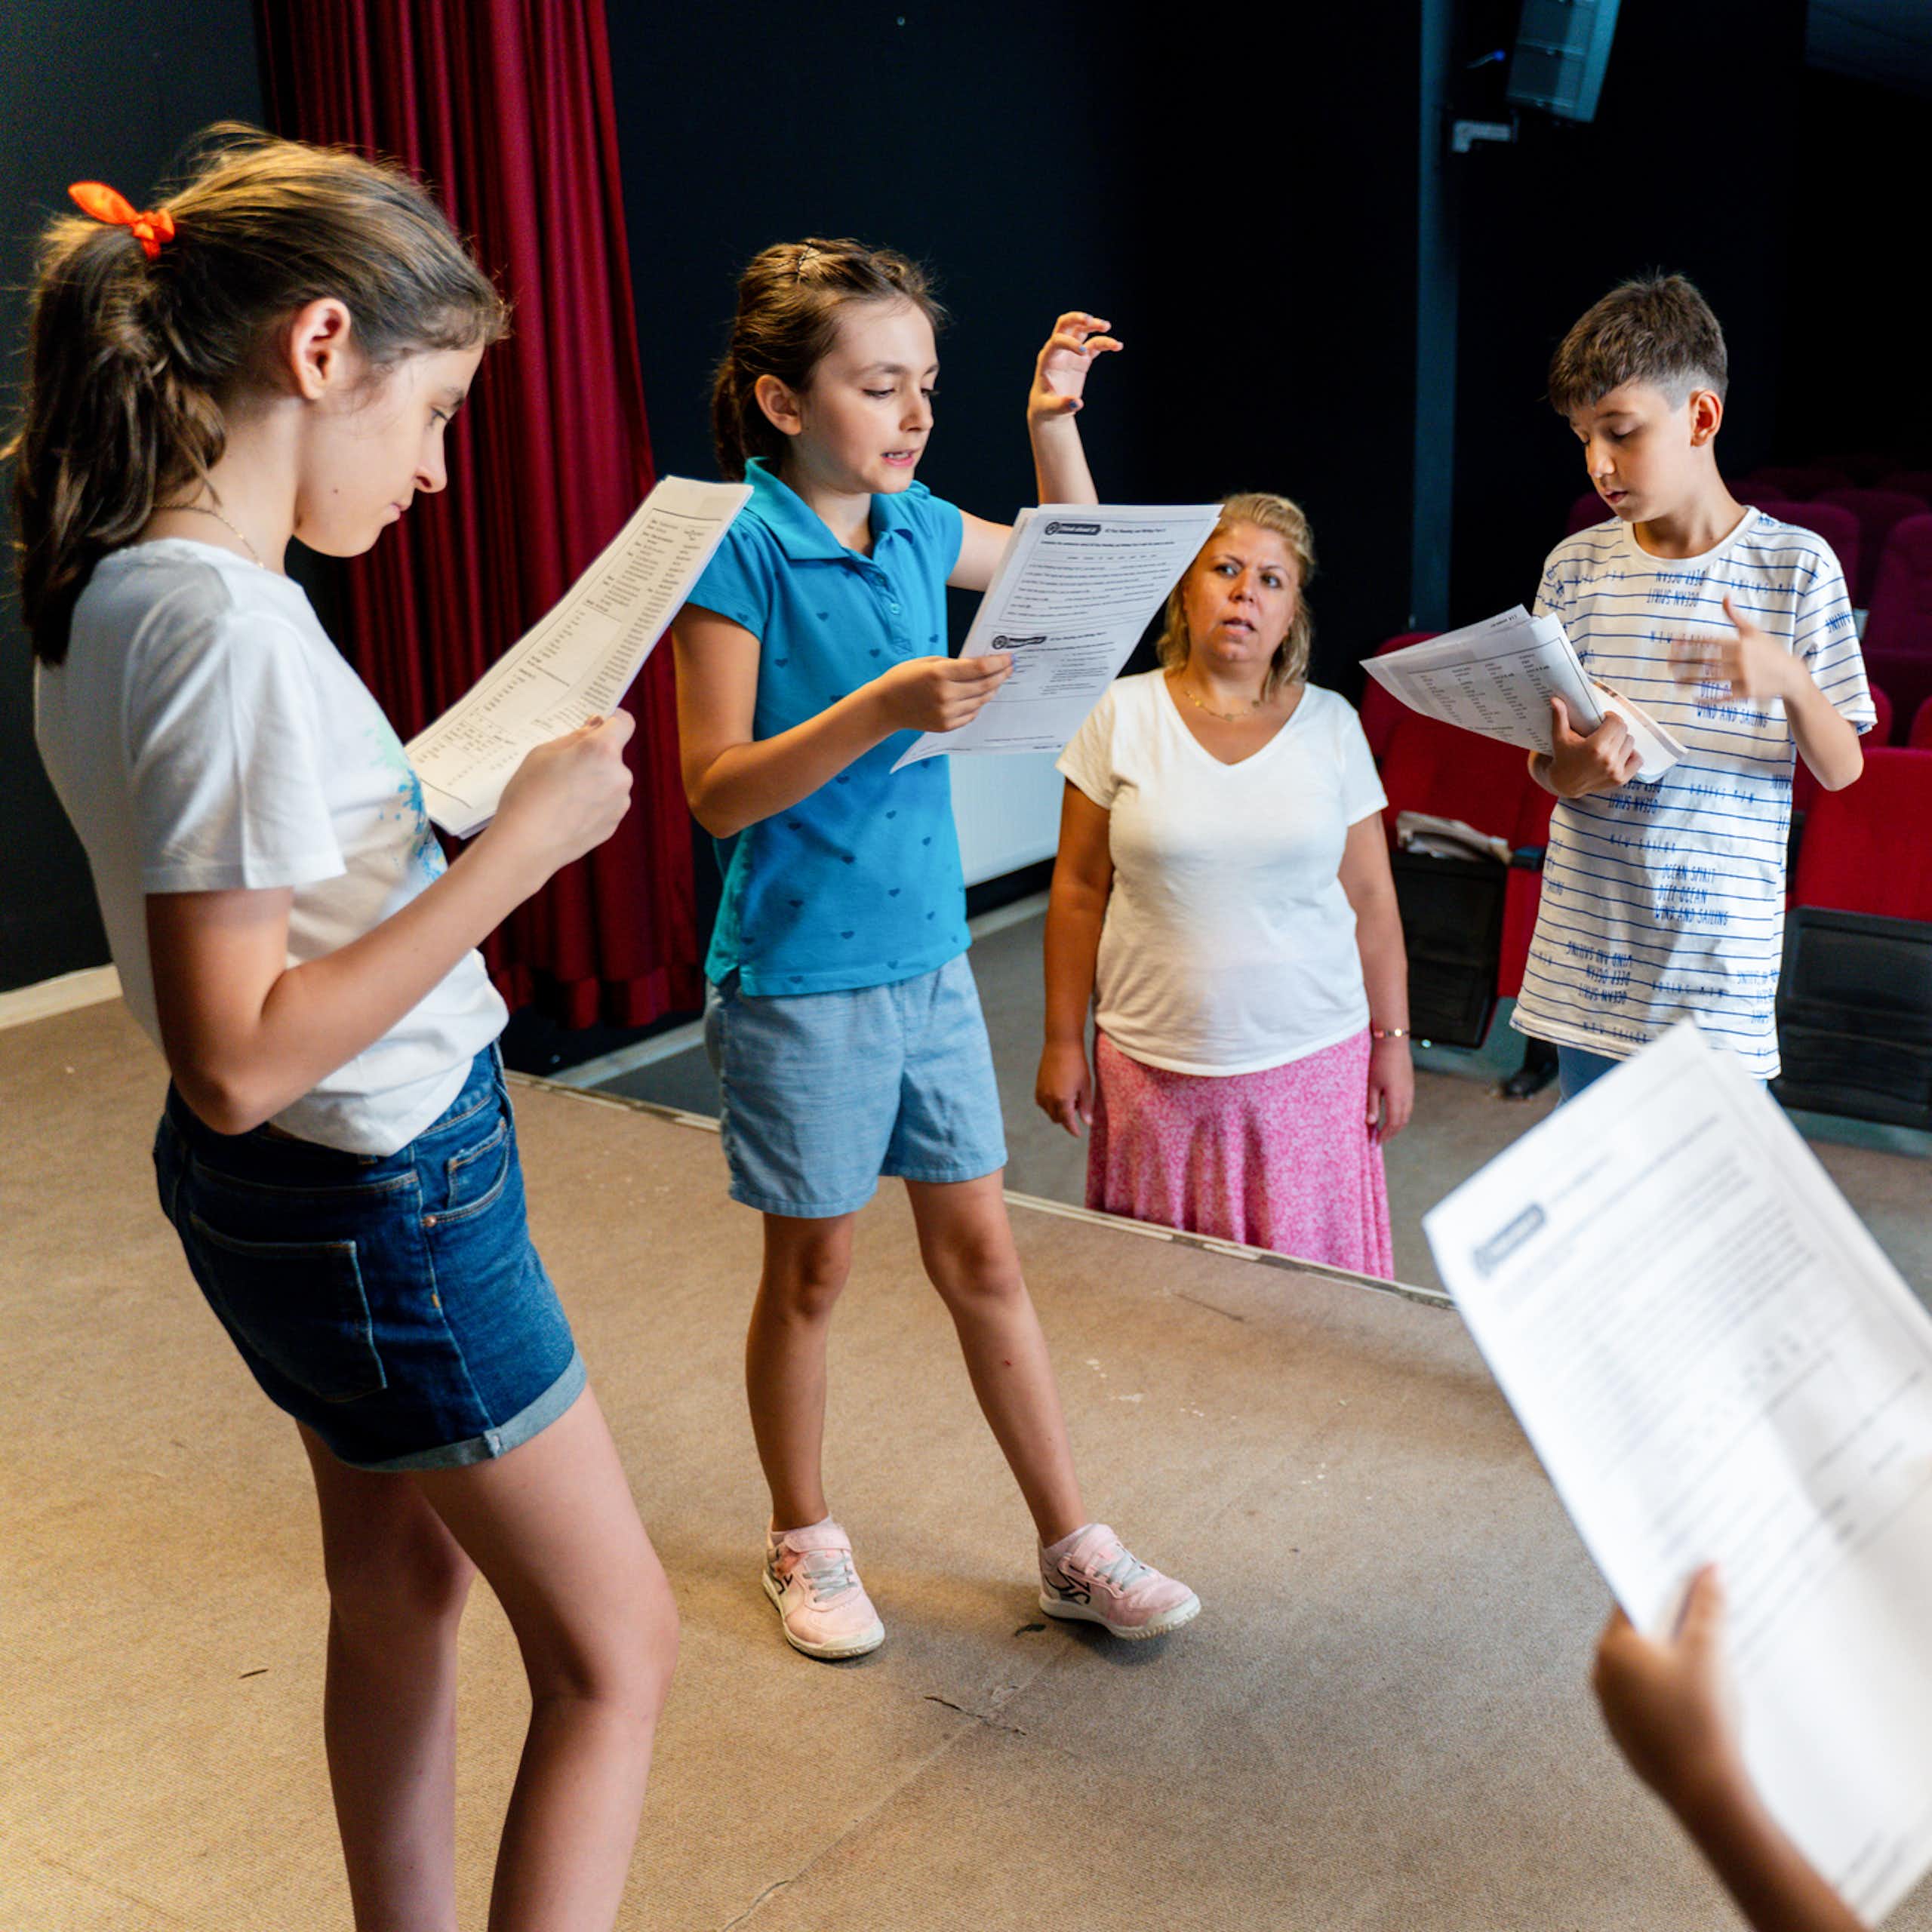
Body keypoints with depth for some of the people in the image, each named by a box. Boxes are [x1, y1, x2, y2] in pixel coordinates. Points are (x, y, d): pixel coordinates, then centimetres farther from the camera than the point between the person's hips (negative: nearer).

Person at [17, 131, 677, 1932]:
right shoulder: (224, 625, -27)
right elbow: (239, 1060, -28)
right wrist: (520, 845, -25)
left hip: (303, 1188, 10)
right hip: (382, 1195, -10)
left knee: (397, 1579, 25)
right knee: (614, 1648, 6)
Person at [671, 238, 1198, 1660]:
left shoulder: (916, 525, 3)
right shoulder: (739, 549, -15)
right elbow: (718, 790, -19)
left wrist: (1054, 418, 8)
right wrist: (882, 708, -30)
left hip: (929, 954, 6)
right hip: (801, 972, -5)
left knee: (981, 1253, 13)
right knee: (814, 1268, 10)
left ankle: (1073, 1547, 23)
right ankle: (804, 1544, 32)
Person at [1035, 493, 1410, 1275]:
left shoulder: (1331, 724, 4)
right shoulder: (1124, 714, 0)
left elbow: (1371, 900, 7)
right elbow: (1078, 892, 2)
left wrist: (1393, 1040, 6)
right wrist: (1062, 1042, 1)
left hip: (1311, 1060, 1)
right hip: (1154, 1063, 0)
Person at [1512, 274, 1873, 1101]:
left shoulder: (1796, 564, -4)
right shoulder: (1577, 566, 3)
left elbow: (1842, 769, -2)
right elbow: (1543, 760, 8)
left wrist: (1789, 682, -23)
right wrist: (1568, 772, -16)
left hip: (1720, 949, -3)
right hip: (1590, 936, 3)